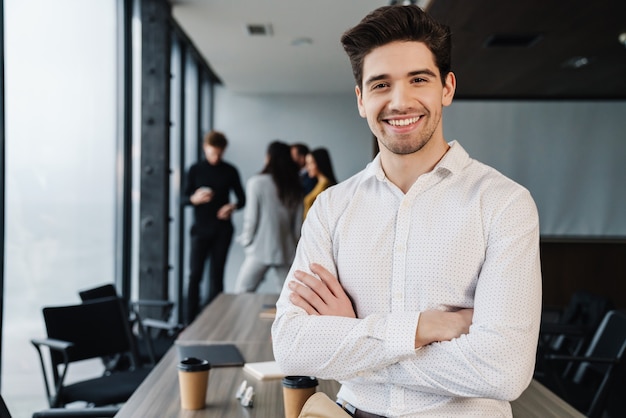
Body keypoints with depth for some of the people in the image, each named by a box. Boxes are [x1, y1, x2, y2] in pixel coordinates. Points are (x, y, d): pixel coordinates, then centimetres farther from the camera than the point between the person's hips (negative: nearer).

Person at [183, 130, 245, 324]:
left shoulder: (230, 171, 4)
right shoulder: (195, 169, 3)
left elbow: (241, 198, 9)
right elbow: (185, 198, 4)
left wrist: (233, 206, -12)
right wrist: (195, 199, -18)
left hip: (222, 229, 1)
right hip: (201, 229, 0)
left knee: (216, 275, 4)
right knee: (195, 274, -6)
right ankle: (191, 321, -2)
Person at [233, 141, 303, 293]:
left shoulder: (257, 182, -8)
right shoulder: (294, 188, 5)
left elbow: (251, 217, -7)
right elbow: (298, 222, 8)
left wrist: (246, 240, 8)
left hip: (260, 250, -4)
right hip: (287, 251, 4)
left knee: (241, 293, 4)